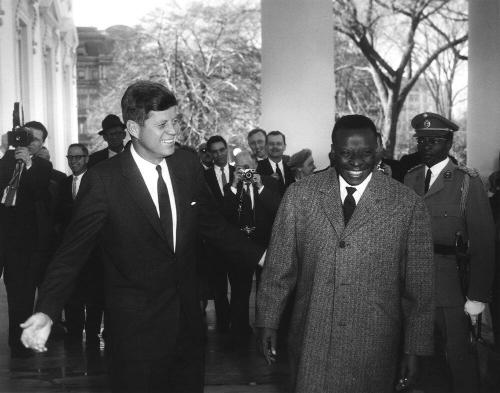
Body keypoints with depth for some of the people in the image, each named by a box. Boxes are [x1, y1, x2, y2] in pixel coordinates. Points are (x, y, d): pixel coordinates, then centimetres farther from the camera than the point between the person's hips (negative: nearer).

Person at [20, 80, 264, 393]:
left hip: (188, 318, 5)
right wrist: (46, 312, -22)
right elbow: (73, 251, -12)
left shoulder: (188, 164, -2)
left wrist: (259, 257, 9)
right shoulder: (103, 180, -15)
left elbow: (212, 224, 11)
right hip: (136, 328, -4)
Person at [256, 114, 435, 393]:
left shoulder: (408, 205, -5)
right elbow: (279, 265, 5)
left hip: (375, 347, -1)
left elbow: (419, 286, -1)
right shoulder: (299, 195, 0)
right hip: (311, 340, 1)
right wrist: (268, 322, 5)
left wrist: (414, 349, 0)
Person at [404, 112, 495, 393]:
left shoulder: (468, 182, -6)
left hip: (451, 286, -4)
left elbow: (483, 242, -8)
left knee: (459, 356, 4)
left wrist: (478, 297, -11)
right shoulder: (411, 178, 8)